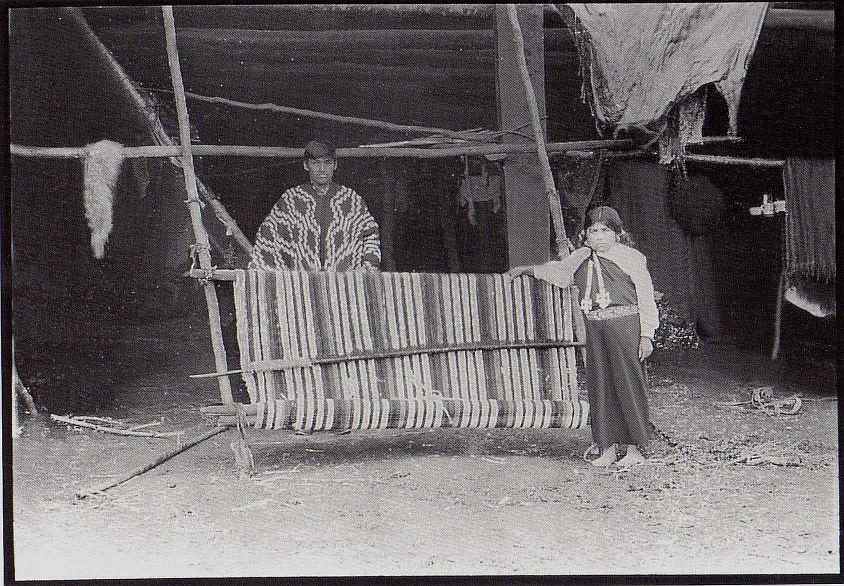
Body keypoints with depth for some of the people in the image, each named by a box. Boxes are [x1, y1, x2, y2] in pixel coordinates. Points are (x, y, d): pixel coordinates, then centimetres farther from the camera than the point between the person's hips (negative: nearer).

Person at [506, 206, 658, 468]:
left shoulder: (630, 257, -2)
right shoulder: (581, 259, 13)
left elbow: (646, 298, -3)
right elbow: (557, 270, 33)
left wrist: (646, 335, -7)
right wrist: (525, 269, 38)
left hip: (625, 326, -5)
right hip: (595, 329, 6)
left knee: (627, 384, -4)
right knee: (600, 386, 4)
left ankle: (635, 449, 4)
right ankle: (608, 450, 10)